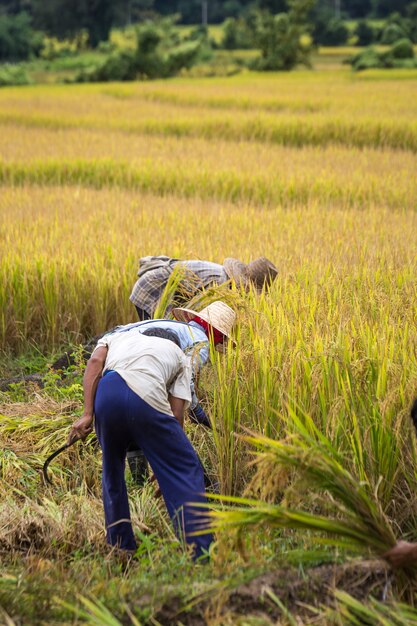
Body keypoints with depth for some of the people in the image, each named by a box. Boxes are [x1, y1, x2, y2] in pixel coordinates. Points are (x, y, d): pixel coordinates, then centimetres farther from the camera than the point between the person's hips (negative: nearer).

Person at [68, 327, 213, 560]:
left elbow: (95, 363, 13)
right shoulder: (178, 354, 34)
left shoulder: (116, 337, 39)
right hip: (148, 397, -2)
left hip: (107, 391, 2)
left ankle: (121, 546, 31)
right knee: (186, 469, 10)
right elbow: (177, 415, 21)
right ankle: (201, 552, 2)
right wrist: (168, 456, 28)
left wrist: (88, 414, 6)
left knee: (112, 469, 26)